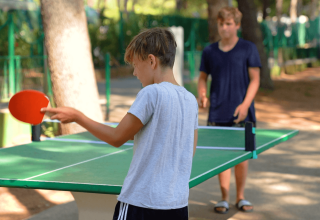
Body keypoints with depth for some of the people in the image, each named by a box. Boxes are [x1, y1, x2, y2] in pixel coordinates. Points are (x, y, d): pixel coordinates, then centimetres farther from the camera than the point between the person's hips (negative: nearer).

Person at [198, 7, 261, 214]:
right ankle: (225, 197, 12)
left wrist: (245, 104, -14)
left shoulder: (248, 49, 1)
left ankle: (240, 196, 19)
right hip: (217, 113, 2)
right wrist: (202, 94, -4)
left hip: (241, 113, -2)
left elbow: (255, 79, -2)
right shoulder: (209, 51, 8)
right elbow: (203, 77, 17)